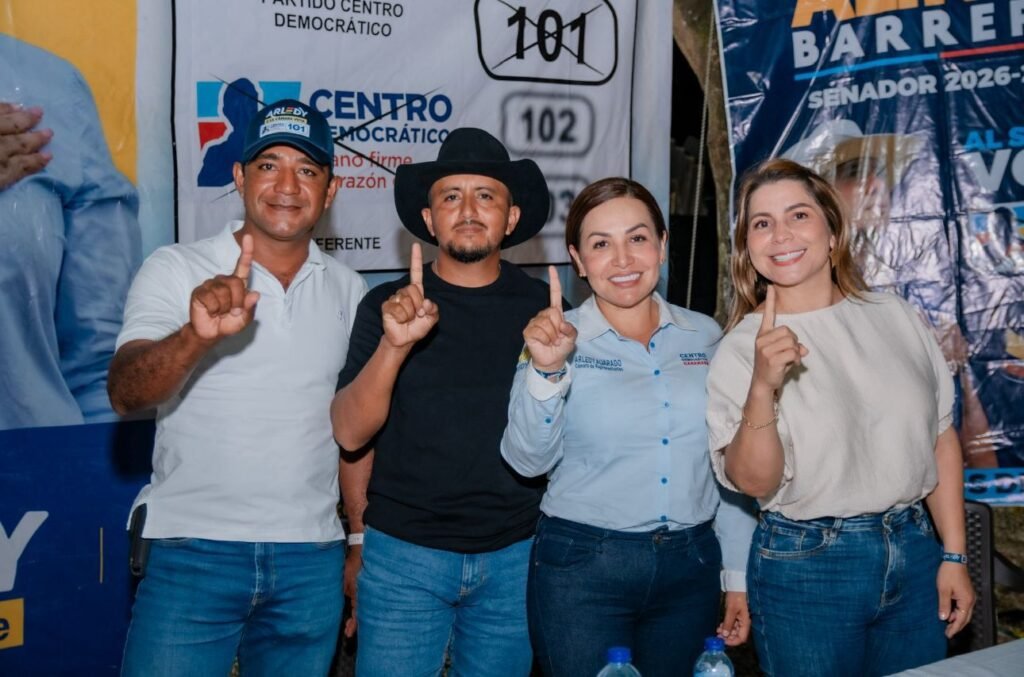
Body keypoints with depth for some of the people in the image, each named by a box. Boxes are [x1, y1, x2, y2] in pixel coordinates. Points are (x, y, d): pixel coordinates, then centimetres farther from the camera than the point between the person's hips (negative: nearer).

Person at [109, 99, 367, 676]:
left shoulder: (349, 290, 8)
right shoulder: (176, 269, -3)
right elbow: (126, 394, -16)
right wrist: (196, 336, -34)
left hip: (311, 562, 3)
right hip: (193, 553, -3)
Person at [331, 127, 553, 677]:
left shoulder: (543, 308, 0)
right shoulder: (387, 306, -3)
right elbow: (350, 434, -9)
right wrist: (394, 345, -20)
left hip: (515, 557, 2)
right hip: (402, 553, -1)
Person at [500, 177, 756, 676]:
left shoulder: (707, 336, 3)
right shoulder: (558, 338, -4)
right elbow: (529, 460, -13)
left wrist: (739, 574, 9)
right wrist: (546, 370, -28)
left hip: (692, 565, 3)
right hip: (580, 567, -3)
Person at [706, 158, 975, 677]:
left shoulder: (895, 316, 3)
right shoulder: (741, 348, -8)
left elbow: (940, 440, 9)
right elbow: (752, 482, -15)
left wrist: (954, 556, 7)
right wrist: (763, 388, -30)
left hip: (913, 553, 4)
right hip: (805, 568, -3)